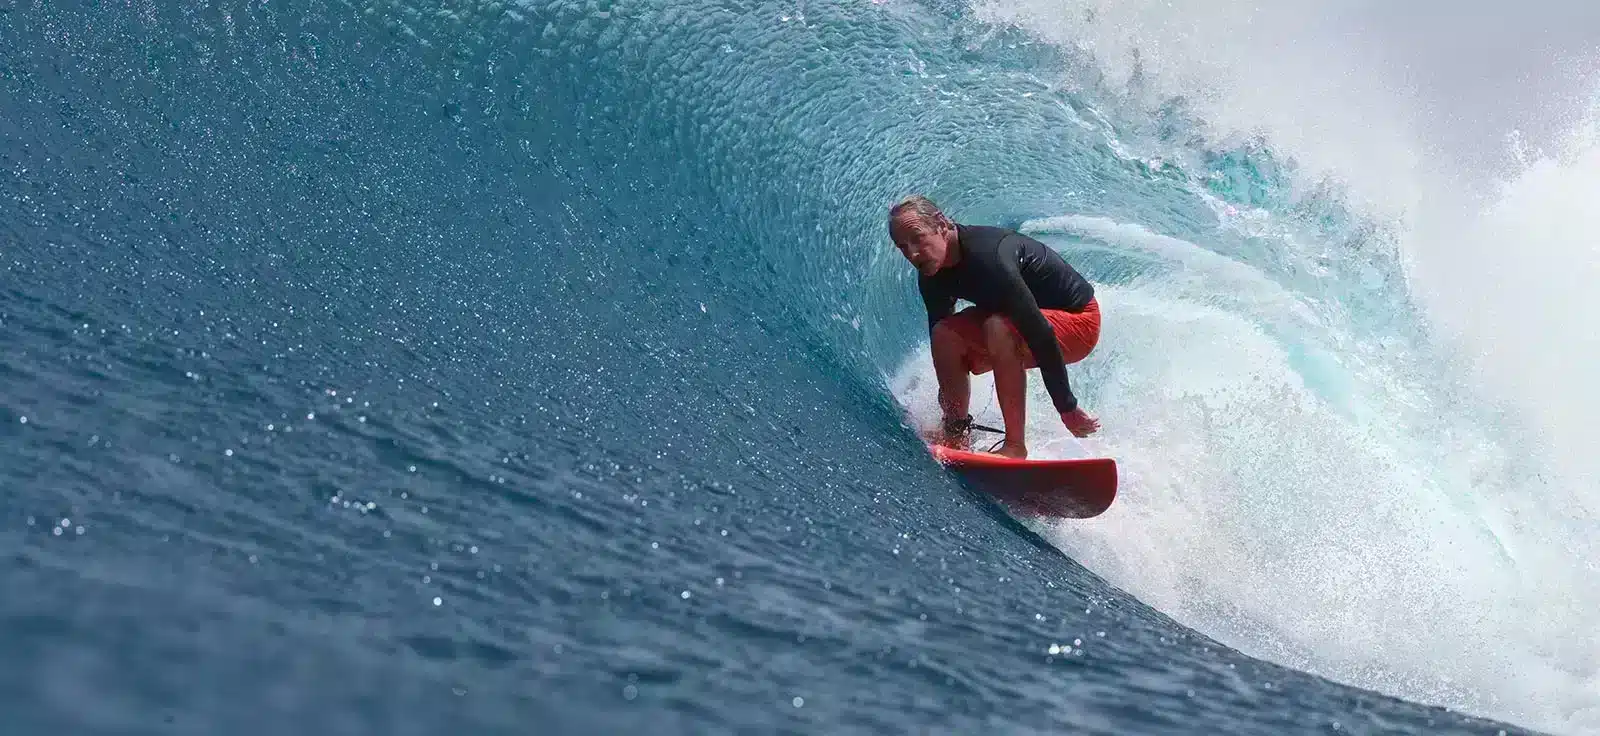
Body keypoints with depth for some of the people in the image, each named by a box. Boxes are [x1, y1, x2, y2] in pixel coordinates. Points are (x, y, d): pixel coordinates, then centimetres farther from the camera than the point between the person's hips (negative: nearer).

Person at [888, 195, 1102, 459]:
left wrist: (1067, 408, -32)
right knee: (944, 334, -11)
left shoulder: (988, 256, -34)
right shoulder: (931, 277, -8)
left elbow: (1040, 334, -35)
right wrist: (954, 416, 9)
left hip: (1078, 319, -8)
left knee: (999, 327, -35)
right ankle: (958, 434, 0)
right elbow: (941, 335, 6)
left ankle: (1015, 445, -28)